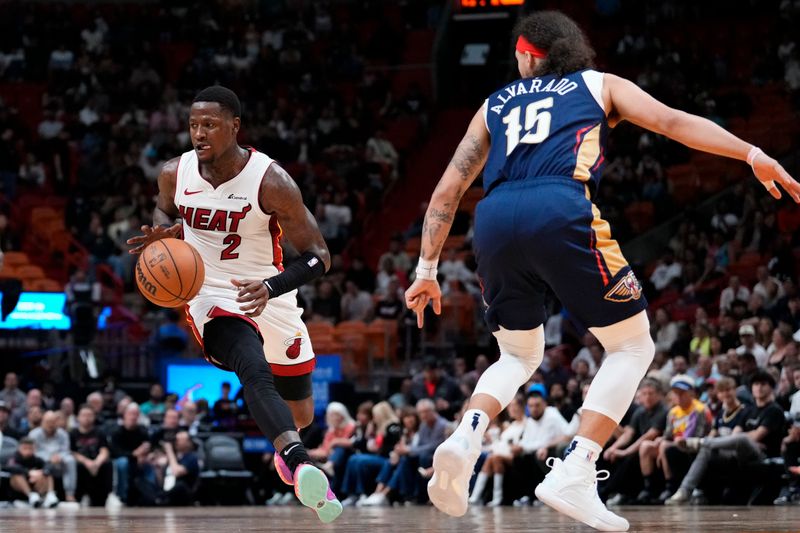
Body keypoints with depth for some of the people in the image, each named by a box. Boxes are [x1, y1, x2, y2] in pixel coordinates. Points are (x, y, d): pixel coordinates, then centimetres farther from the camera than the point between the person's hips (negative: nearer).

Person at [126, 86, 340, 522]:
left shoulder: (271, 182, -19)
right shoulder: (175, 173, -8)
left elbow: (318, 257, -16)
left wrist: (271, 288, -33)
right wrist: (163, 232, -7)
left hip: (271, 300, 1)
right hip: (213, 297, -1)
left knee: (300, 415, 18)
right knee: (256, 373, -35)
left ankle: (287, 452, 55)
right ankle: (298, 463, -55)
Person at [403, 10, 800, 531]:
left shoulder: (494, 106, 31)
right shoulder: (600, 85, 24)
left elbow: (448, 190, 26)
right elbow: (673, 122, 9)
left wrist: (428, 270, 29)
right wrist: (754, 156, 4)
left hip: (495, 220, 4)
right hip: (560, 210, -4)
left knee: (520, 356, 25)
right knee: (632, 346, 12)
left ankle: (466, 438, -5)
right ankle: (574, 475, -5)